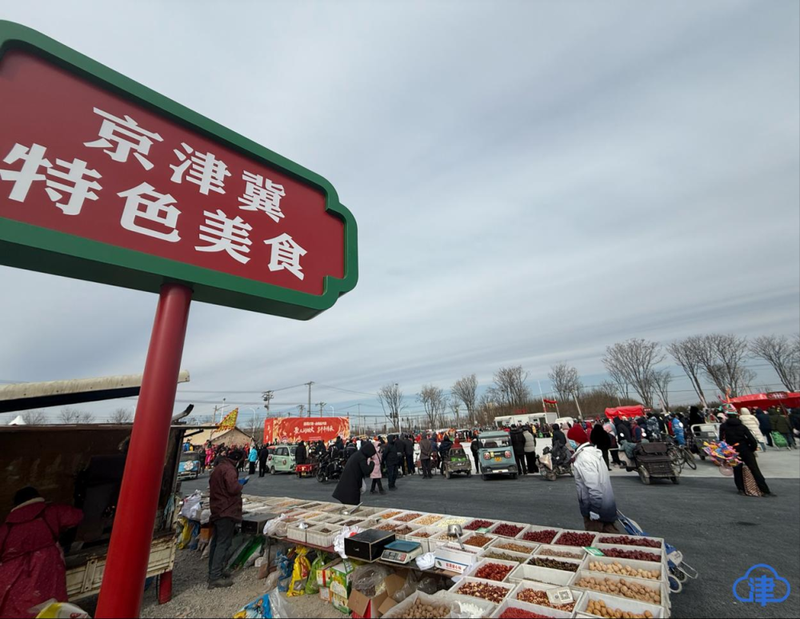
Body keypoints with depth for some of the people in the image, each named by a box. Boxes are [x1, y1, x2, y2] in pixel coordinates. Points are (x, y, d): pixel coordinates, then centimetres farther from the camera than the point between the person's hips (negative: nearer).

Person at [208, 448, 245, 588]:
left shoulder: (219, 467, 13)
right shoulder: (229, 469, -20)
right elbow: (233, 488, -30)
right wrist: (241, 485, -8)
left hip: (217, 509, 10)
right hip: (226, 511, -10)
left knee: (217, 541, 19)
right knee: (223, 543, -5)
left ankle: (214, 570, 30)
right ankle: (215, 578, -3)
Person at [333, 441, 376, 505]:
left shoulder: (358, 454, 10)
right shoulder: (361, 458, -18)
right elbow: (367, 471, -22)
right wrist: (372, 463, -7)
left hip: (348, 483, 9)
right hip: (351, 485, -9)